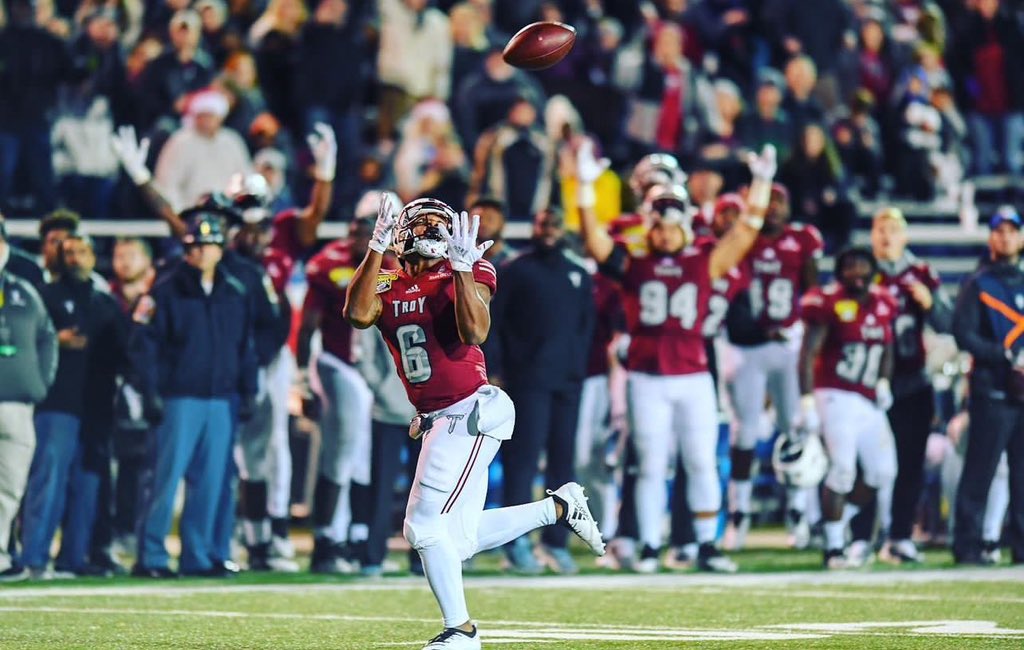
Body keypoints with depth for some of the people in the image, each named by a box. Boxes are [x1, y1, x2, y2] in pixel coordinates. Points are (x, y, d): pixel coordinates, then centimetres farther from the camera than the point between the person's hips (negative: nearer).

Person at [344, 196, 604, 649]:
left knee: (426, 525, -9)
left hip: (472, 412, -7)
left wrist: (462, 268, -25)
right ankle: (559, 506, 30)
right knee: (459, 540, 13)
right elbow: (359, 314, -14)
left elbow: (475, 332, -23)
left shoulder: (466, 277, -6)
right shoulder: (389, 285, 8)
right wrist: (376, 250, -16)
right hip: (438, 420, 7)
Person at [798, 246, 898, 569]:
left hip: (869, 402, 7)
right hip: (836, 395, -7)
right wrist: (807, 402, -20)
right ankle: (834, 548, -6)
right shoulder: (829, 303, -11)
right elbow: (808, 354, -14)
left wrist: (884, 382, 8)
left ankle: (841, 524, 24)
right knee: (843, 468, -13)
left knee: (882, 471, 8)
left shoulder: (883, 304, 9)